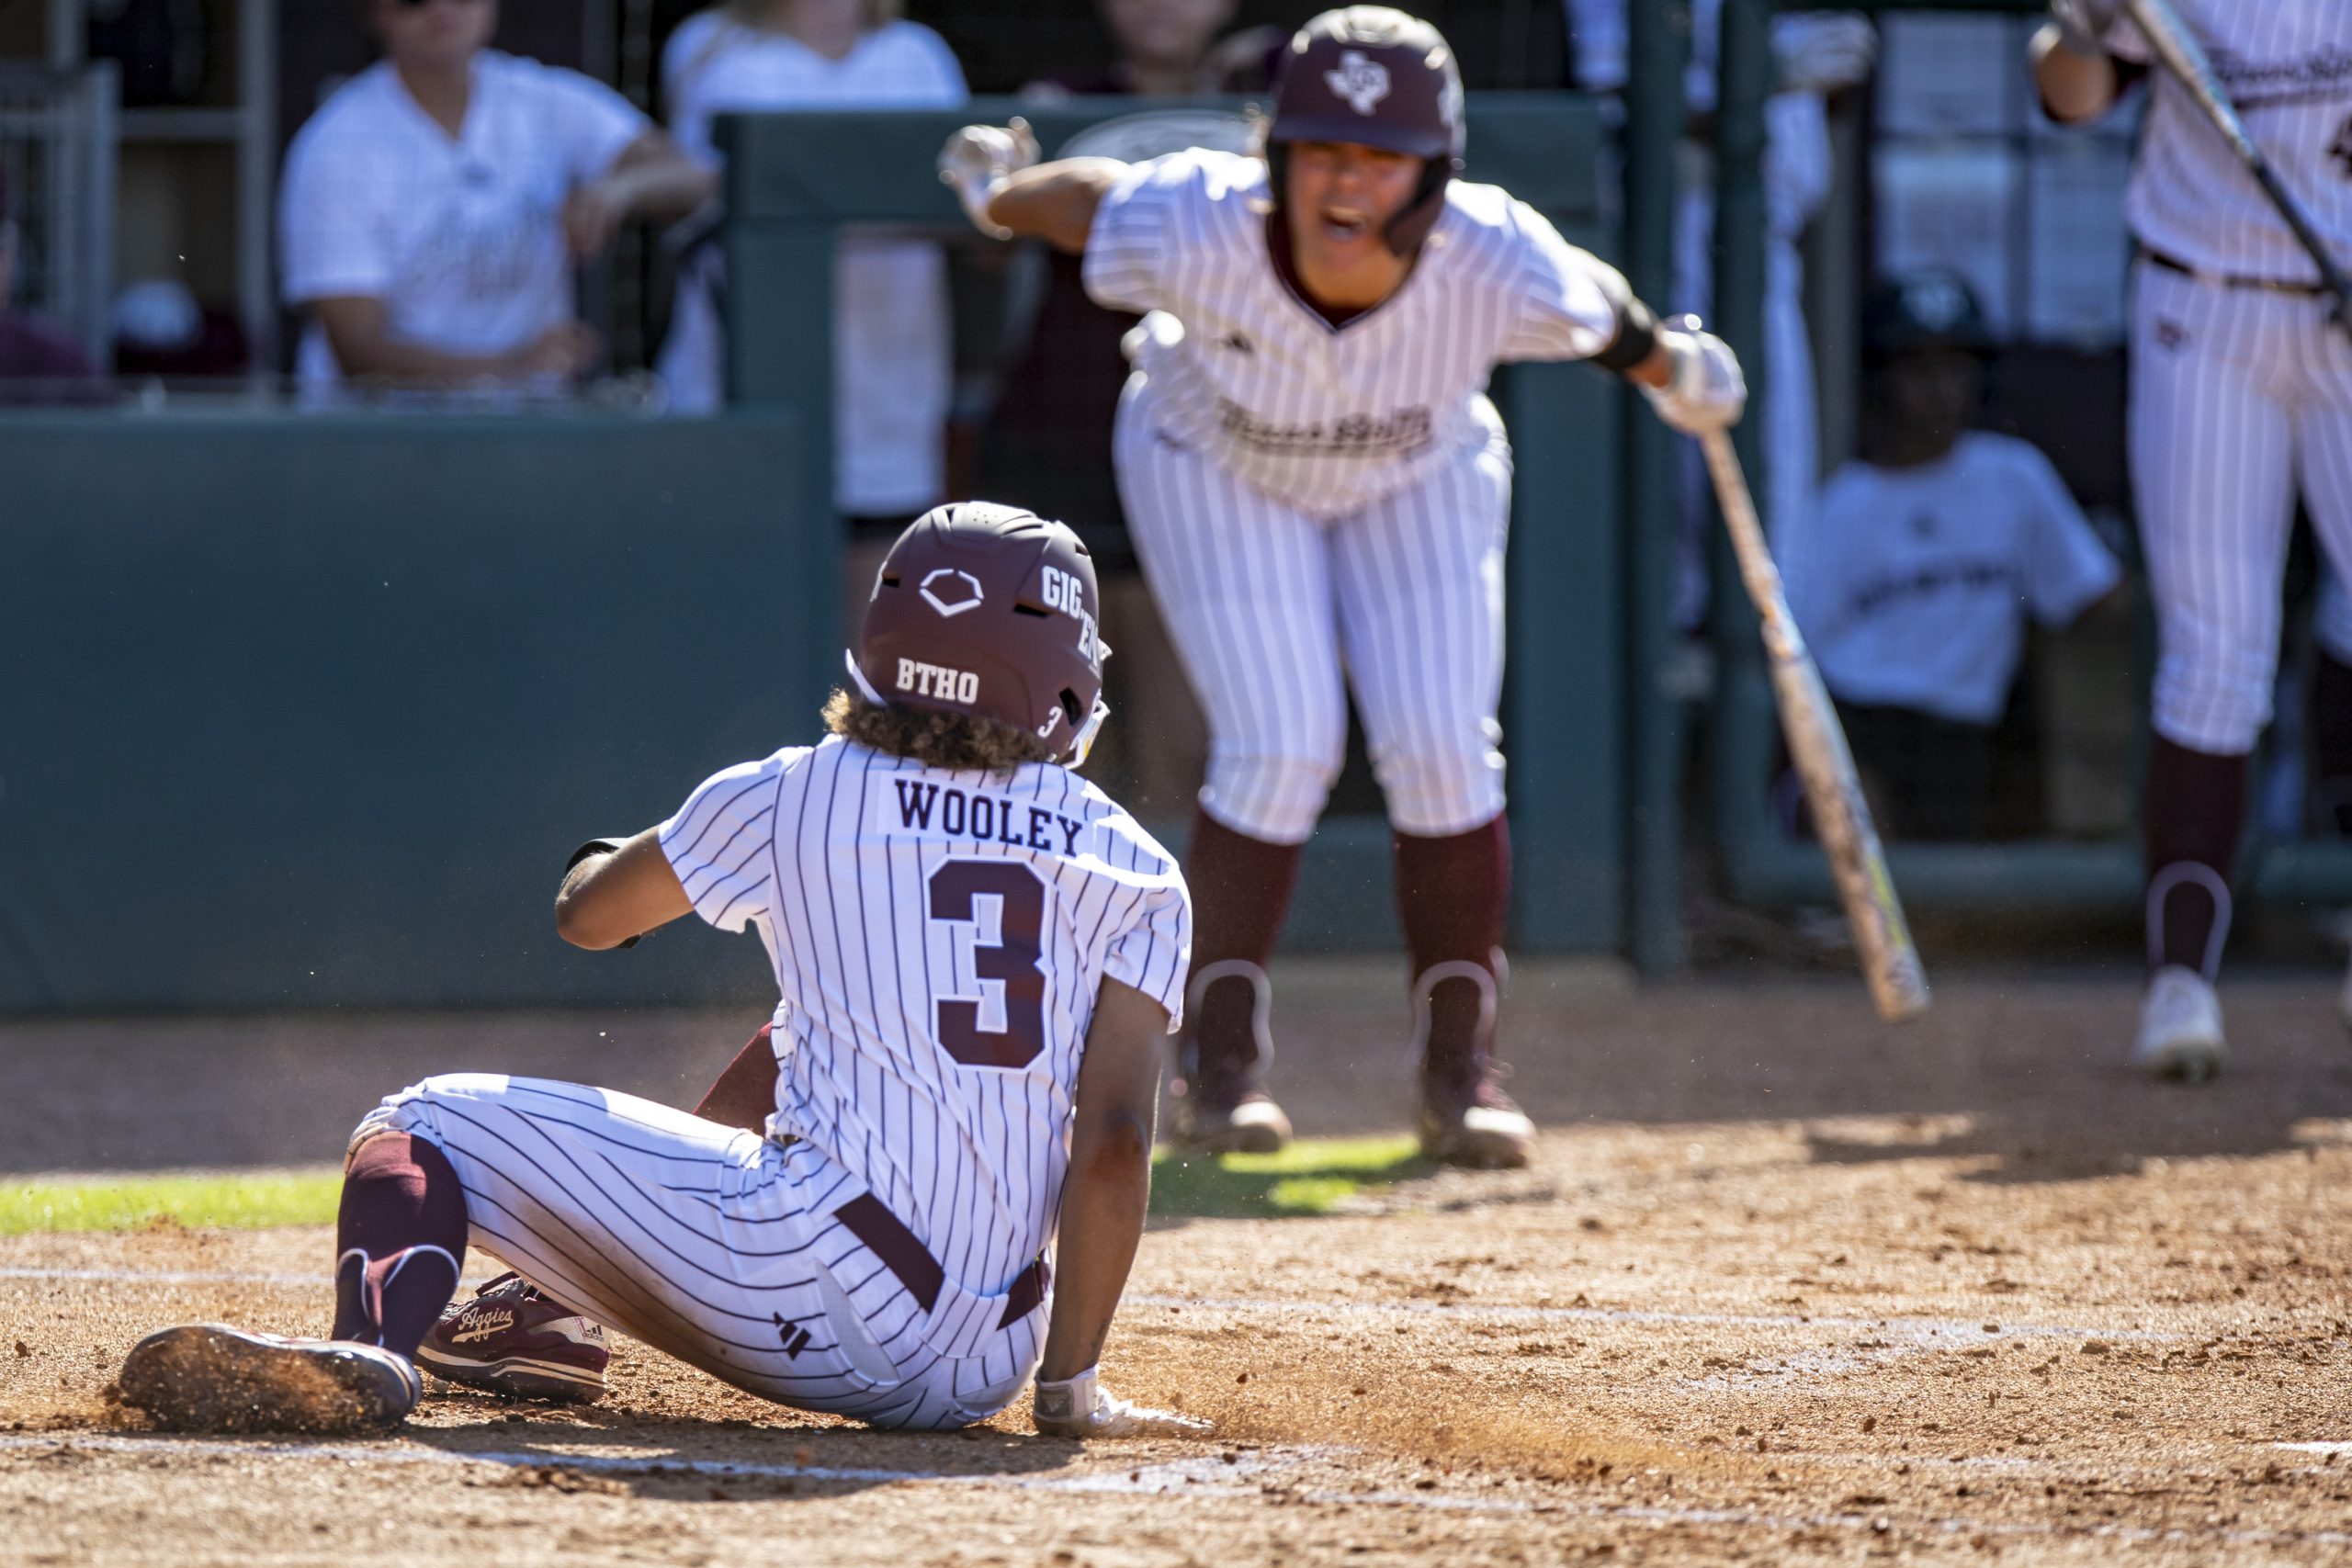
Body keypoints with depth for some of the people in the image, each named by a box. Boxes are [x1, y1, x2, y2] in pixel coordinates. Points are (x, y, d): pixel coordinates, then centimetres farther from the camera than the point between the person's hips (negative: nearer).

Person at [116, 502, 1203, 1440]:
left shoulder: (792, 800, 1)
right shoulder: (1135, 869, 5)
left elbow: (586, 913, 18)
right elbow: (1117, 1140, -5)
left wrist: (606, 861, 42)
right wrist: (1071, 1386, -4)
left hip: (809, 1309, -5)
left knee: (429, 1127, 6)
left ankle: (375, 1345, -26)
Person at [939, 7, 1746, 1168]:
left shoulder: (1495, 266, -36)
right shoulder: (1198, 234, -39)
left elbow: (1601, 315, -13)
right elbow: (1083, 196, -17)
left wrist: (1672, 370, 8)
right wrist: (996, 191, 5)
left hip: (1417, 476, 1)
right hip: (1218, 468, -1)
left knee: (1443, 751, -10)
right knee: (1279, 750, -15)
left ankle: (1459, 1069, 5)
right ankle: (1220, 1062, 1)